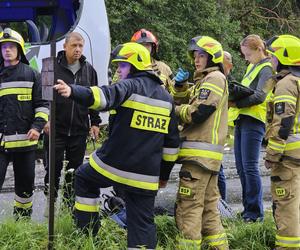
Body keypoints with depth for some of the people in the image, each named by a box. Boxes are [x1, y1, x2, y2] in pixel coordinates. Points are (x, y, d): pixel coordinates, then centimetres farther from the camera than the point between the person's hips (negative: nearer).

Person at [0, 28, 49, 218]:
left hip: (25, 140, 0)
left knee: (25, 184, 11)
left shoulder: (32, 75, 4)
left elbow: (42, 104, 3)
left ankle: (23, 217, 28)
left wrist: (37, 126, -11)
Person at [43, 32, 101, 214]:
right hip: (56, 128, -3)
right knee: (54, 167, 1)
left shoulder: (89, 70, 7)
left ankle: (70, 203, 21)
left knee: (75, 169, 10)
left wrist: (95, 122, 10)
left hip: (80, 129, 3)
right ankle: (51, 202, 15)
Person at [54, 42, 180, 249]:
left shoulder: (131, 86, -8)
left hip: (114, 165, -4)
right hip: (146, 176, 5)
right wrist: (164, 175, 23)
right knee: (143, 224, 7)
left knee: (84, 178, 25)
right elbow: (172, 142, 17)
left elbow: (106, 96, -31)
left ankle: (87, 232, 25)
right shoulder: (166, 98, 14)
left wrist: (73, 91, -45)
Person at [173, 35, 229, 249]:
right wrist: (180, 89, 3)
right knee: (209, 206, 14)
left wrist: (175, 110, -4)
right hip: (209, 155, 10)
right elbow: (188, 105, 18)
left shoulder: (215, 78, -9)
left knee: (188, 207, -9)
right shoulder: (206, 80, 23)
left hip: (200, 153, -10)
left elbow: (198, 113, -18)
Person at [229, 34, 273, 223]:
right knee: (241, 167, 10)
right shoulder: (252, 67, 20)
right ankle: (248, 208, 18)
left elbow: (260, 96, -19)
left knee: (250, 168, -9)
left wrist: (235, 103, -17)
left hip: (254, 122, -9)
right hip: (242, 120, 9)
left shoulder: (266, 69, -8)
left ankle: (256, 212, -3)